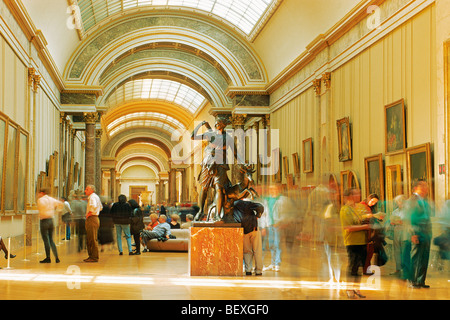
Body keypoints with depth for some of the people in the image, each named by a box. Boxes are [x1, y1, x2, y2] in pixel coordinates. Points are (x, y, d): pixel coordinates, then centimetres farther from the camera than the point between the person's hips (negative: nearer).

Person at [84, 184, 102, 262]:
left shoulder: (92, 197, -12)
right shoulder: (96, 197, 19)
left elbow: (94, 206, -31)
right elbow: (100, 207, 32)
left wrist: (89, 214, -18)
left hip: (92, 219, -11)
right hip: (94, 219, 11)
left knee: (93, 239, -9)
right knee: (89, 239, 14)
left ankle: (94, 257, -7)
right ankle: (91, 256, 19)